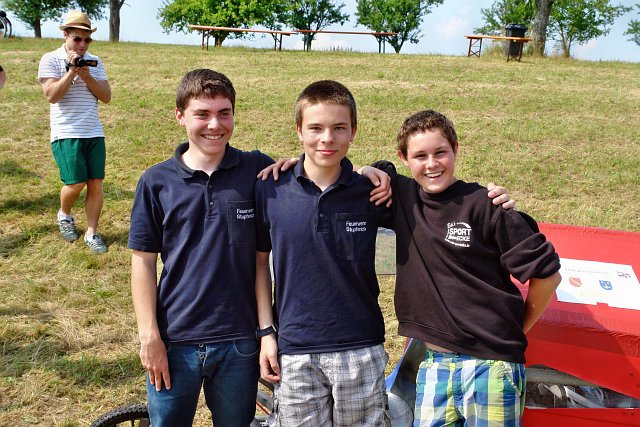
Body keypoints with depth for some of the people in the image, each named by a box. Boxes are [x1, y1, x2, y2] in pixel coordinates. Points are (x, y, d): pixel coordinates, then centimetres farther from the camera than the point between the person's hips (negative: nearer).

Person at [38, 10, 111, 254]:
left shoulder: (94, 62, 10)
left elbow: (106, 97, 5)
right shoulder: (51, 60, -1)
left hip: (94, 133, 4)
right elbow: (52, 96, -12)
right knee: (75, 183, -9)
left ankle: (91, 233, 10)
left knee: (96, 183, 0)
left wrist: (87, 76, -8)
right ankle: (64, 215, 22)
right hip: (66, 134, -4)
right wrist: (71, 71, -15)